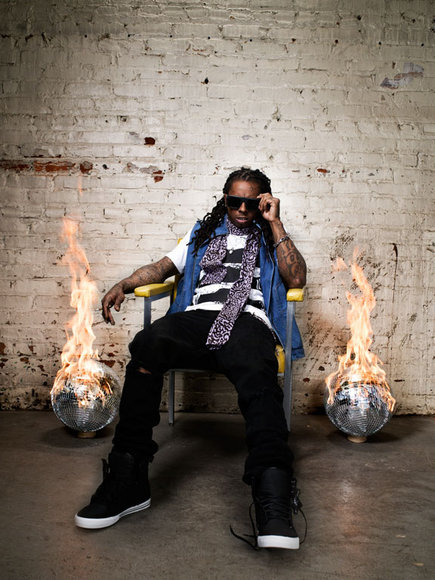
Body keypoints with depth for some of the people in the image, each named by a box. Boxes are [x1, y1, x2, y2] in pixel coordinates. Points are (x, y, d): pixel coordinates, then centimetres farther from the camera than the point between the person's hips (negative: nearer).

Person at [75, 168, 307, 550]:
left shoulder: (271, 237, 28)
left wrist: (275, 223, 9)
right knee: (148, 344, -34)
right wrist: (124, 285, 5)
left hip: (247, 322, -1)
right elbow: (164, 266, 24)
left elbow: (296, 278, 9)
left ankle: (273, 505, -53)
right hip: (197, 317, 2)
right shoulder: (203, 233, 35)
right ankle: (128, 482, -30)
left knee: (258, 379, -38)